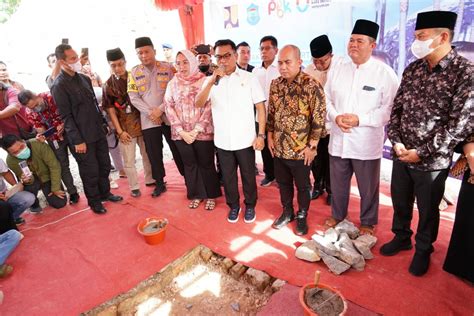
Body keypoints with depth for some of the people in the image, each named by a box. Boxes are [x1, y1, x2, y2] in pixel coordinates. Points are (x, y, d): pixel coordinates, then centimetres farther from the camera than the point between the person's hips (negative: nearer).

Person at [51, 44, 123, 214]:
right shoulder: (59, 86, -12)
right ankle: (94, 201, 24)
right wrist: (77, 141, -15)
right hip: (82, 137, -6)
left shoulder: (84, 78, 8)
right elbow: (66, 116, -14)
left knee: (105, 165, 16)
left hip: (98, 132, 7)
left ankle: (105, 193, 36)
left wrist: (102, 124, 13)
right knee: (90, 171, 5)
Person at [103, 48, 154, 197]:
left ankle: (150, 179, 33)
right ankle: (134, 186, 21)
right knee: (128, 160, 4)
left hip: (142, 123, 2)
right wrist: (120, 131, -7)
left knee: (148, 154, 14)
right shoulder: (108, 85, -4)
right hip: (125, 127, -2)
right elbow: (111, 110, -3)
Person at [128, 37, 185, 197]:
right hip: (148, 120, 2)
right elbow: (133, 97, 0)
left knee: (178, 150, 5)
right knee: (154, 153, 9)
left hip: (169, 116, -2)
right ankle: (160, 183, 24)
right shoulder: (134, 72, 5)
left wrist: (160, 109, -13)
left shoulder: (168, 68, 0)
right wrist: (150, 112, -12)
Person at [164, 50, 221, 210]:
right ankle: (196, 194, 29)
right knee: (189, 164, 13)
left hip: (202, 132, -3)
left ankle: (210, 195, 24)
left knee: (206, 164, 7)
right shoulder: (173, 83, 6)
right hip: (181, 134, 3)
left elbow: (209, 107, -9)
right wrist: (181, 131, -8)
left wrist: (196, 131, -14)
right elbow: (169, 107, 2)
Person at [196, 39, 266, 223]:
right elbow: (198, 104, -10)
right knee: (228, 177, 16)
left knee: (248, 176, 13)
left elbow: (260, 107, -4)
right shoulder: (211, 80, 3)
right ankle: (233, 205, 37)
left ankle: (250, 206, 35)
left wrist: (261, 135, -9)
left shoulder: (249, 78, -3)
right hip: (222, 141, 2)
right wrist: (212, 81, -21)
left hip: (245, 140, -2)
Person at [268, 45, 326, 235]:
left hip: (301, 150, -5)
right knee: (283, 183, 19)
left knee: (303, 186, 14)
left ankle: (302, 216, 36)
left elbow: (319, 119, -13)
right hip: (279, 148, 5)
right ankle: (287, 212, 41)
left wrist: (312, 146, -13)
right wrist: (270, 136, 8)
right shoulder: (275, 84, 2)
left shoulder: (312, 86, -15)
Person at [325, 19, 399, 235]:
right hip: (338, 140, 4)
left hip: (366, 142, -3)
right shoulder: (338, 70, 7)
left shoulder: (385, 73, -7)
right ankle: (337, 215, 41)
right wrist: (335, 117, -11)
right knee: (337, 184, 18)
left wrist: (360, 119, -20)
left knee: (368, 188, 12)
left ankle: (368, 223, 35)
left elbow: (390, 108, -10)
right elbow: (326, 98, 8)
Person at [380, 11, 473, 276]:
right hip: (401, 154, 5)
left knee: (427, 210, 15)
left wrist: (421, 152, -18)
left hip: (432, 161, -4)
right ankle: (401, 238, 44)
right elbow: (397, 108, 5)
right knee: (400, 202, 20)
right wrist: (396, 142, -8)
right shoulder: (412, 69, 2)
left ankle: (423, 250, 38)